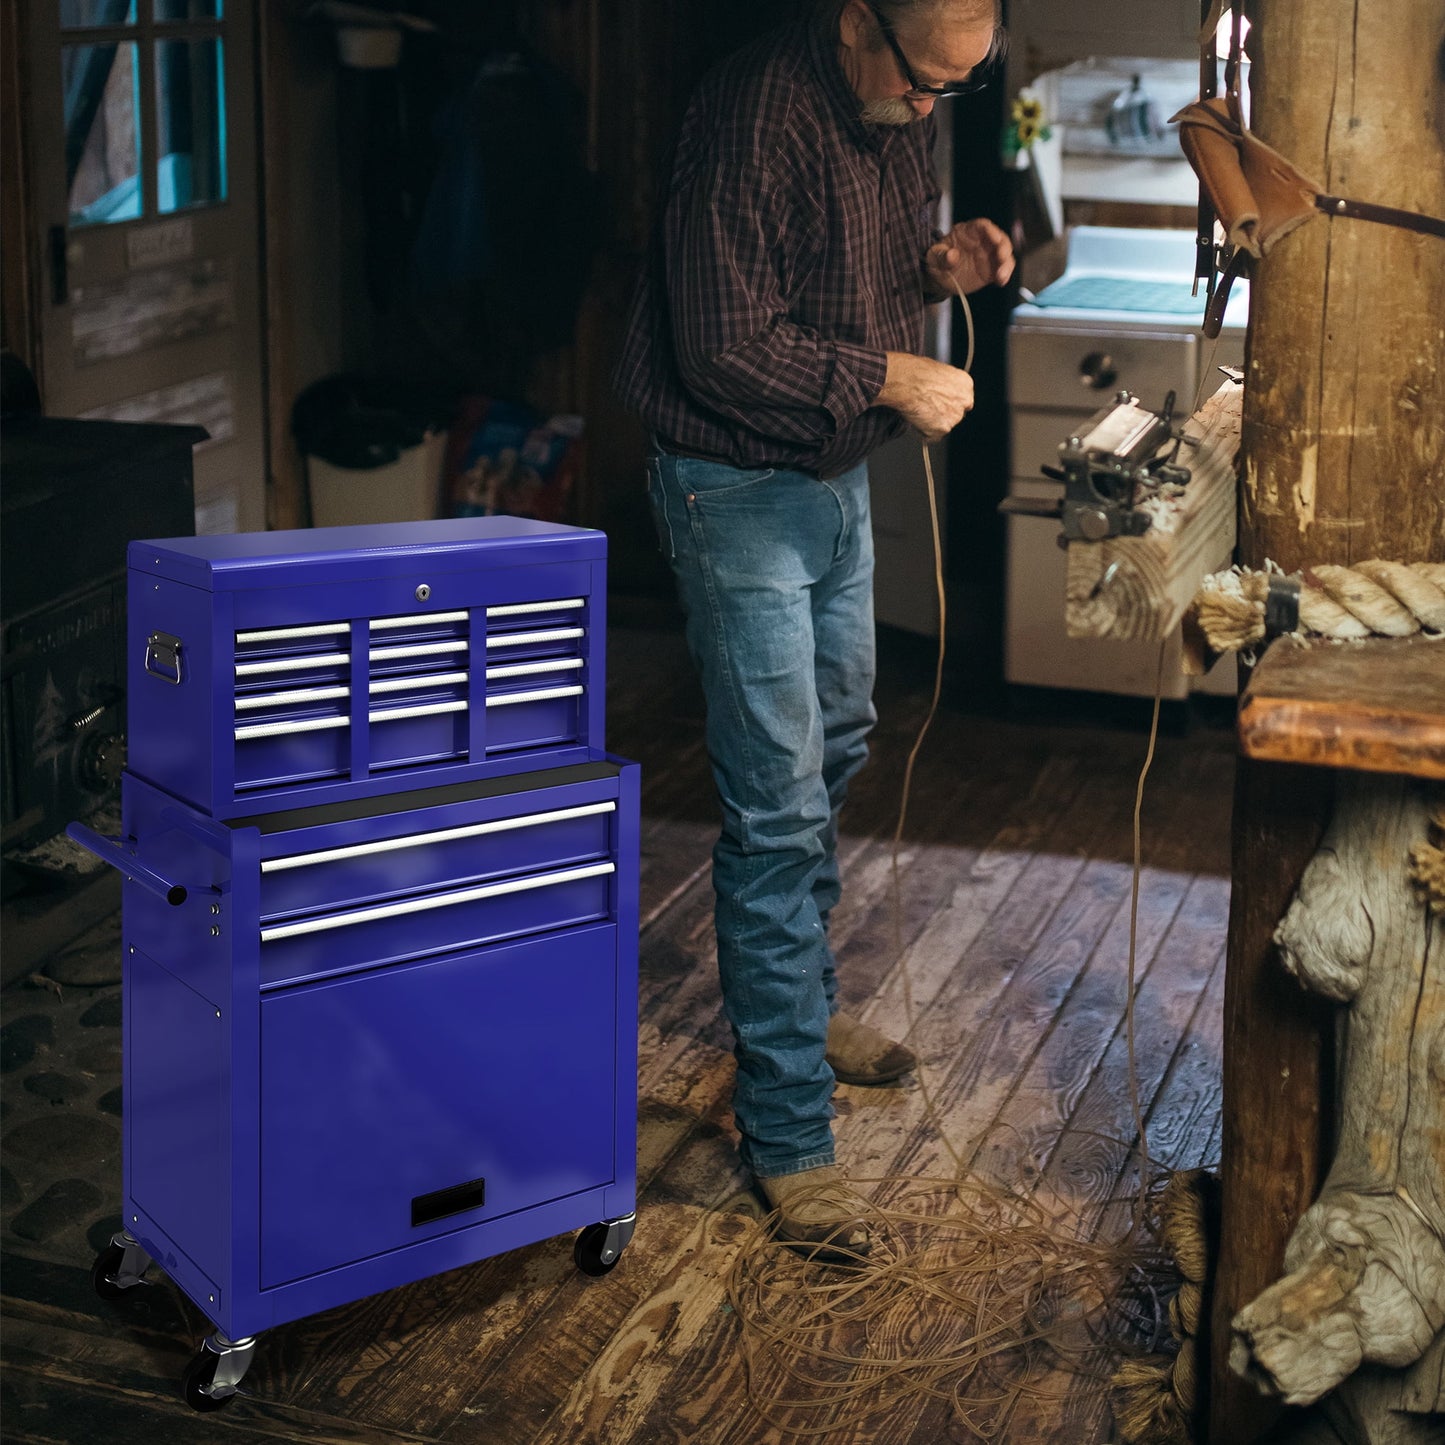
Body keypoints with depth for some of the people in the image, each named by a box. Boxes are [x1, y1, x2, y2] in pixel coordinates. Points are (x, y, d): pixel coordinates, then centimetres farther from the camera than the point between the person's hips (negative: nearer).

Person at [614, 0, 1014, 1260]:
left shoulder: (903, 111, 3)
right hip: (739, 487, -9)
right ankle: (787, 1132, 1)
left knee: (834, 753, 21)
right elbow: (726, 350, -26)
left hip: (838, 476, 9)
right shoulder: (757, 114, -25)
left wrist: (939, 266, -2)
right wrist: (889, 378, -22)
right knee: (777, 810, -8)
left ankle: (799, 1008, 42)